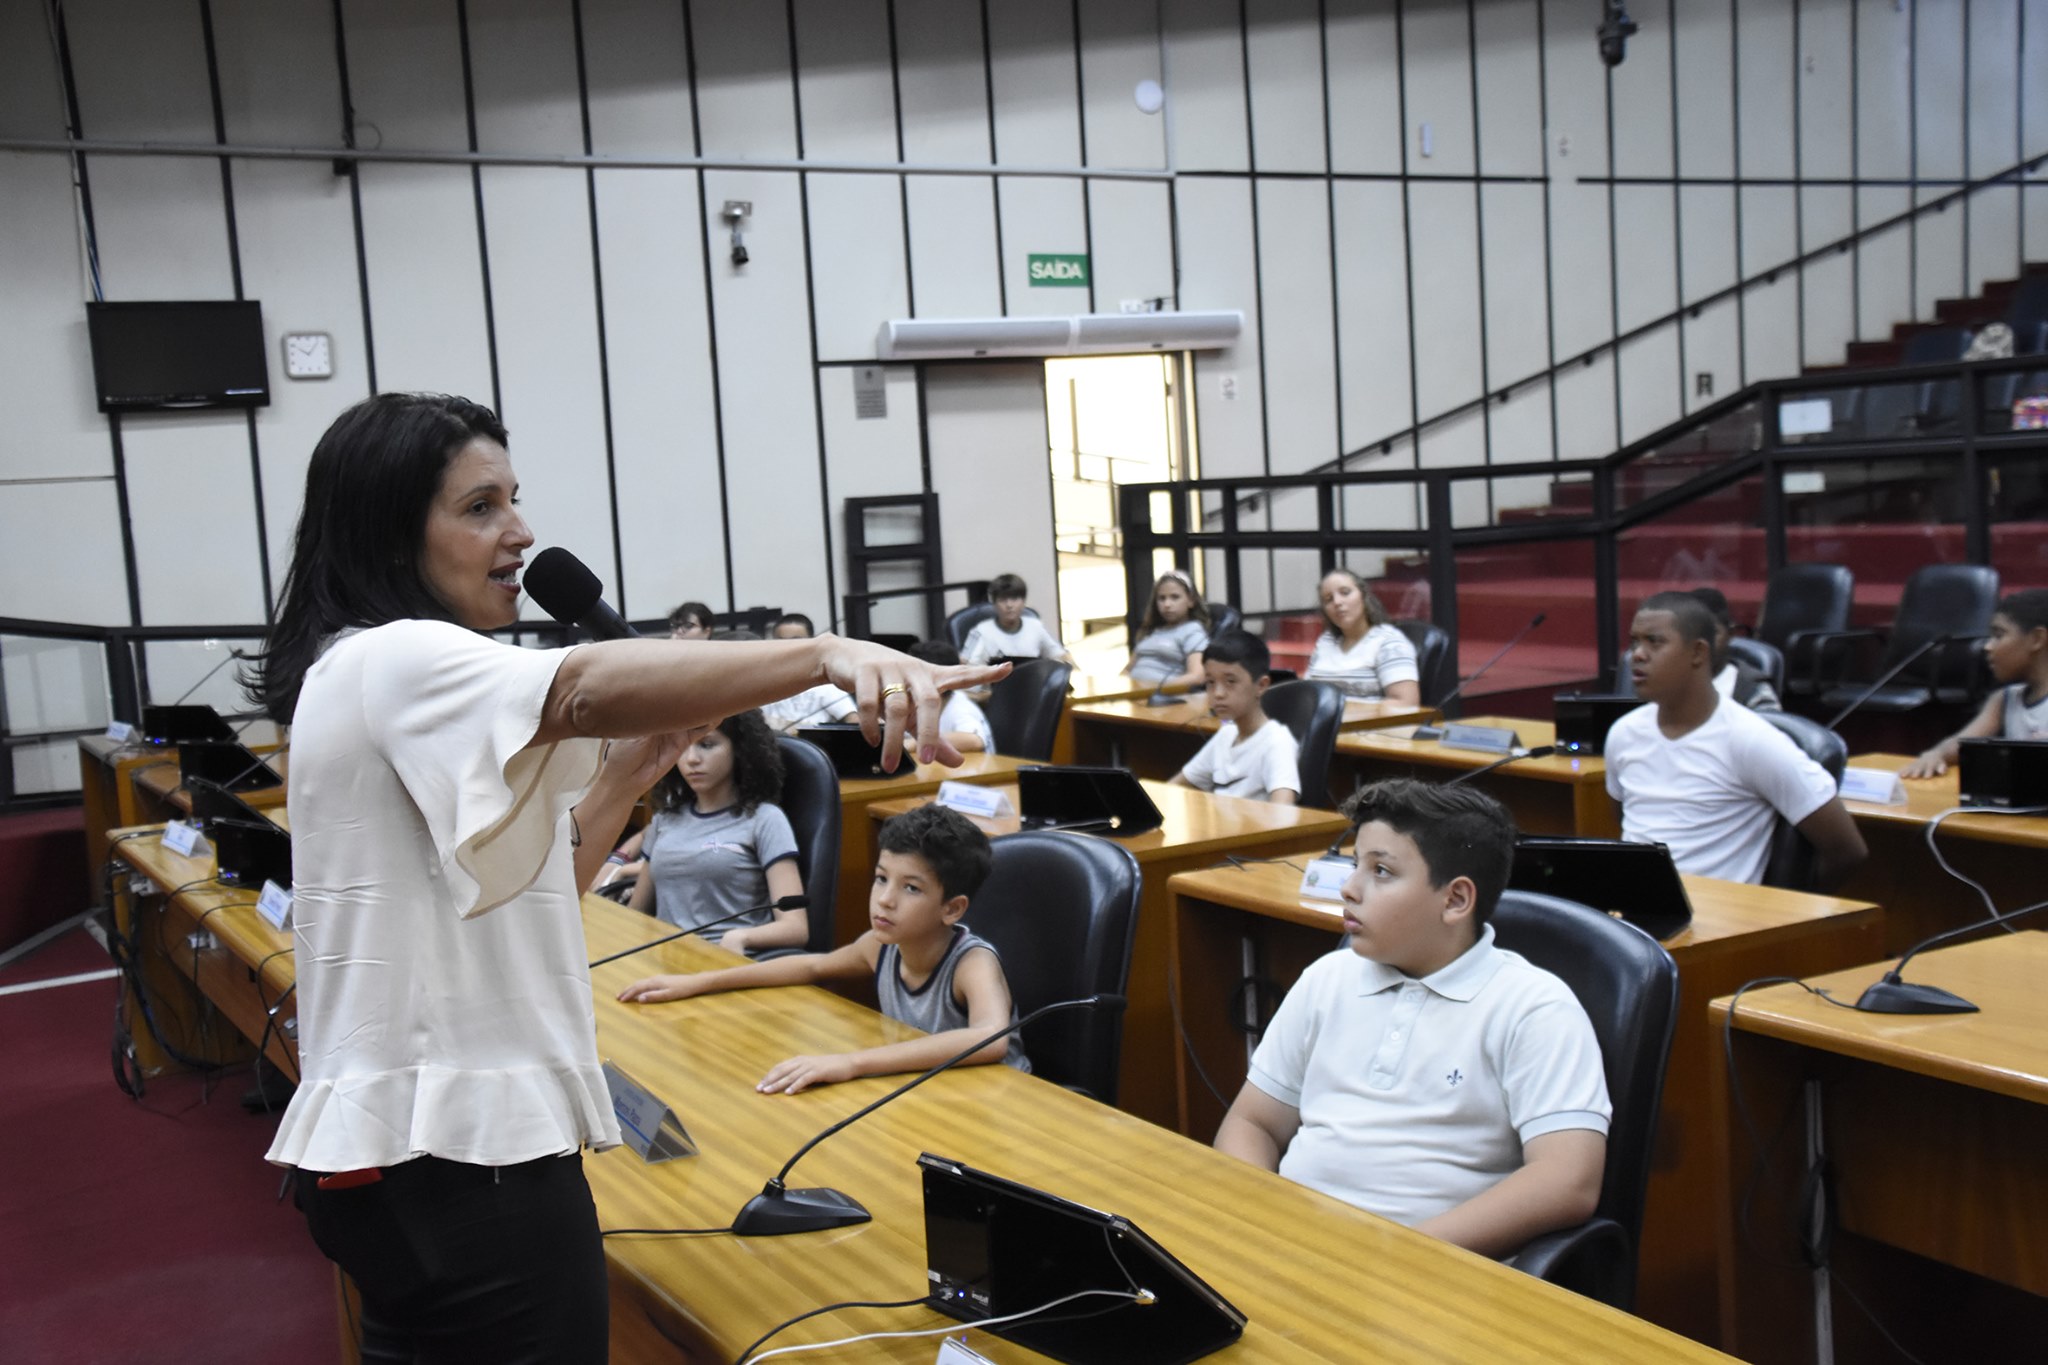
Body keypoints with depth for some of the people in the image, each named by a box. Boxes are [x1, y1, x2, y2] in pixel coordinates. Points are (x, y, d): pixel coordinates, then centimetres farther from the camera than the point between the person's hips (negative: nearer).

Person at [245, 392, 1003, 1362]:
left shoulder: (371, 679, 16)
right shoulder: (391, 662, -16)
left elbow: (519, 891, 16)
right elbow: (586, 685, -37)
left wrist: (630, 773, 5)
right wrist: (836, 653, -49)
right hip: (463, 1157, -10)